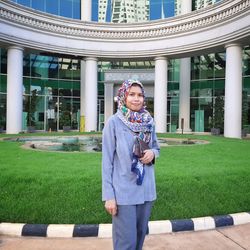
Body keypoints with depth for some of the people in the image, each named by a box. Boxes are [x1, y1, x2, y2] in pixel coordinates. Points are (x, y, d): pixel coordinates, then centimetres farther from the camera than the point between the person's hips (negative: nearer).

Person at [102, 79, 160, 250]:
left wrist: (152, 153, -8)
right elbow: (107, 160, -9)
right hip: (123, 191, -4)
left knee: (140, 236, 18)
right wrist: (108, 195, -10)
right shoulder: (114, 122, -10)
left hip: (146, 189, 5)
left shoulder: (149, 122, 3)